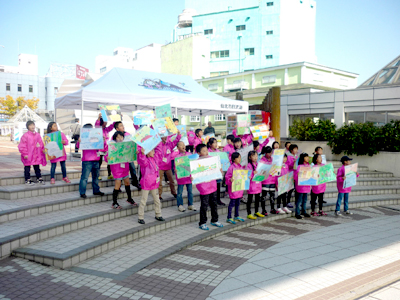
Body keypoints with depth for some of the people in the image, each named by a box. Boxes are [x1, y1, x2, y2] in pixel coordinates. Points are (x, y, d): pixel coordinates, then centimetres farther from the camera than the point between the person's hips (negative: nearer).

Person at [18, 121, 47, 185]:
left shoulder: (37, 135, 6)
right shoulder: (25, 136, -10)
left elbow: (41, 143, 14)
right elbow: (22, 146, -10)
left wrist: (43, 149, 4)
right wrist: (25, 154, -13)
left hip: (36, 155, 5)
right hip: (28, 156, -5)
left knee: (37, 167, 14)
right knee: (27, 168, 4)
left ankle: (39, 178, 23)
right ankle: (27, 180, 12)